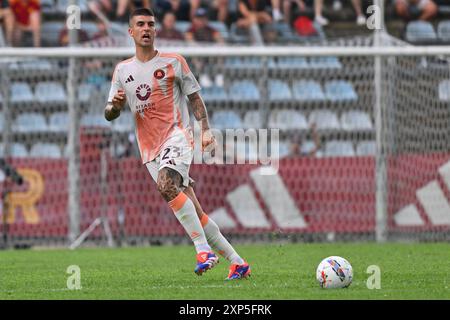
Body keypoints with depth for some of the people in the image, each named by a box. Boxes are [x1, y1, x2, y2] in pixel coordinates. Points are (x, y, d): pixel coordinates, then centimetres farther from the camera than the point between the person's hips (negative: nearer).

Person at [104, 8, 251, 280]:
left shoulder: (174, 62, 3)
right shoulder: (123, 70, 12)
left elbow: (195, 99, 7)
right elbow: (110, 115, 13)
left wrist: (206, 130, -6)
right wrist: (115, 105, -10)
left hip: (177, 136, -4)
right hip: (150, 148, 4)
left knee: (166, 184, -34)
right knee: (195, 214, 2)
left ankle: (204, 250, -34)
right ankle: (237, 263, 10)